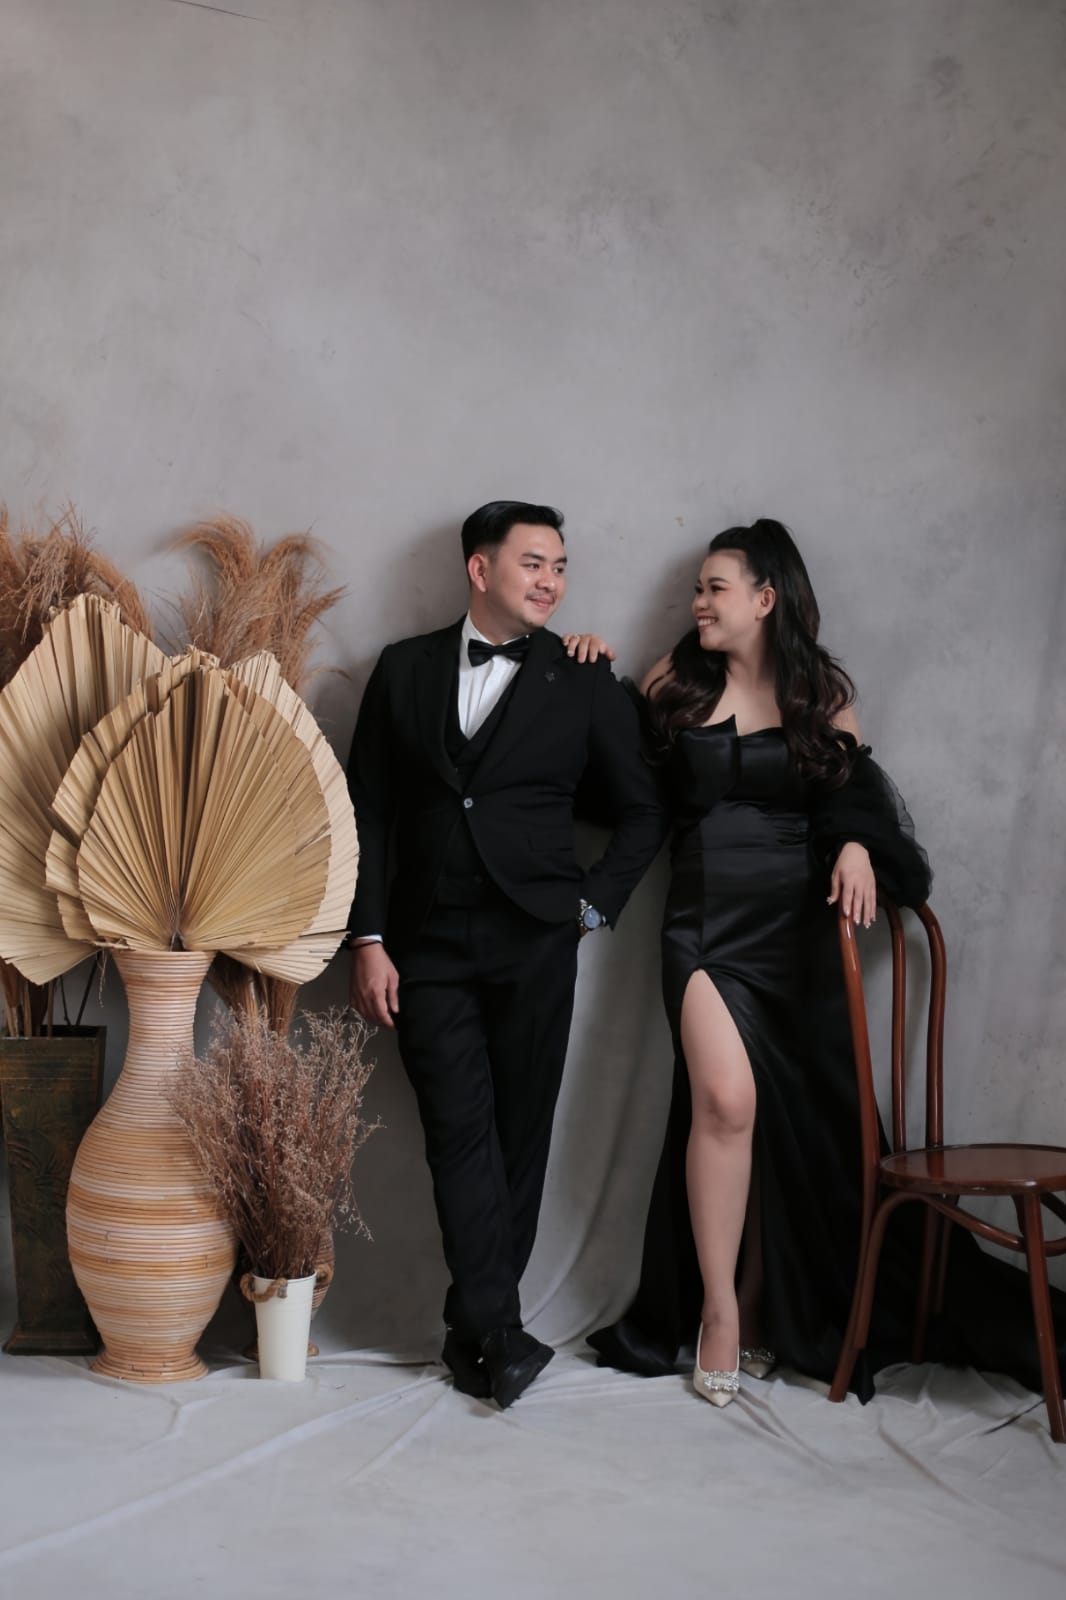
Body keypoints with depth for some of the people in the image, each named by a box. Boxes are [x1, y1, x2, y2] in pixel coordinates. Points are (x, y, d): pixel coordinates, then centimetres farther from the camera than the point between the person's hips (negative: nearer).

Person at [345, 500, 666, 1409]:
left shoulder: (585, 683, 6)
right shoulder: (404, 669, 8)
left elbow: (641, 811, 13)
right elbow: (368, 811, 7)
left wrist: (593, 904, 2)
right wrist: (369, 939, 0)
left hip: (534, 944, 0)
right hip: (428, 944, 0)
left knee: (519, 1132, 2)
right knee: (460, 1131, -7)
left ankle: (474, 1329, 14)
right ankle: (500, 1333, -5)